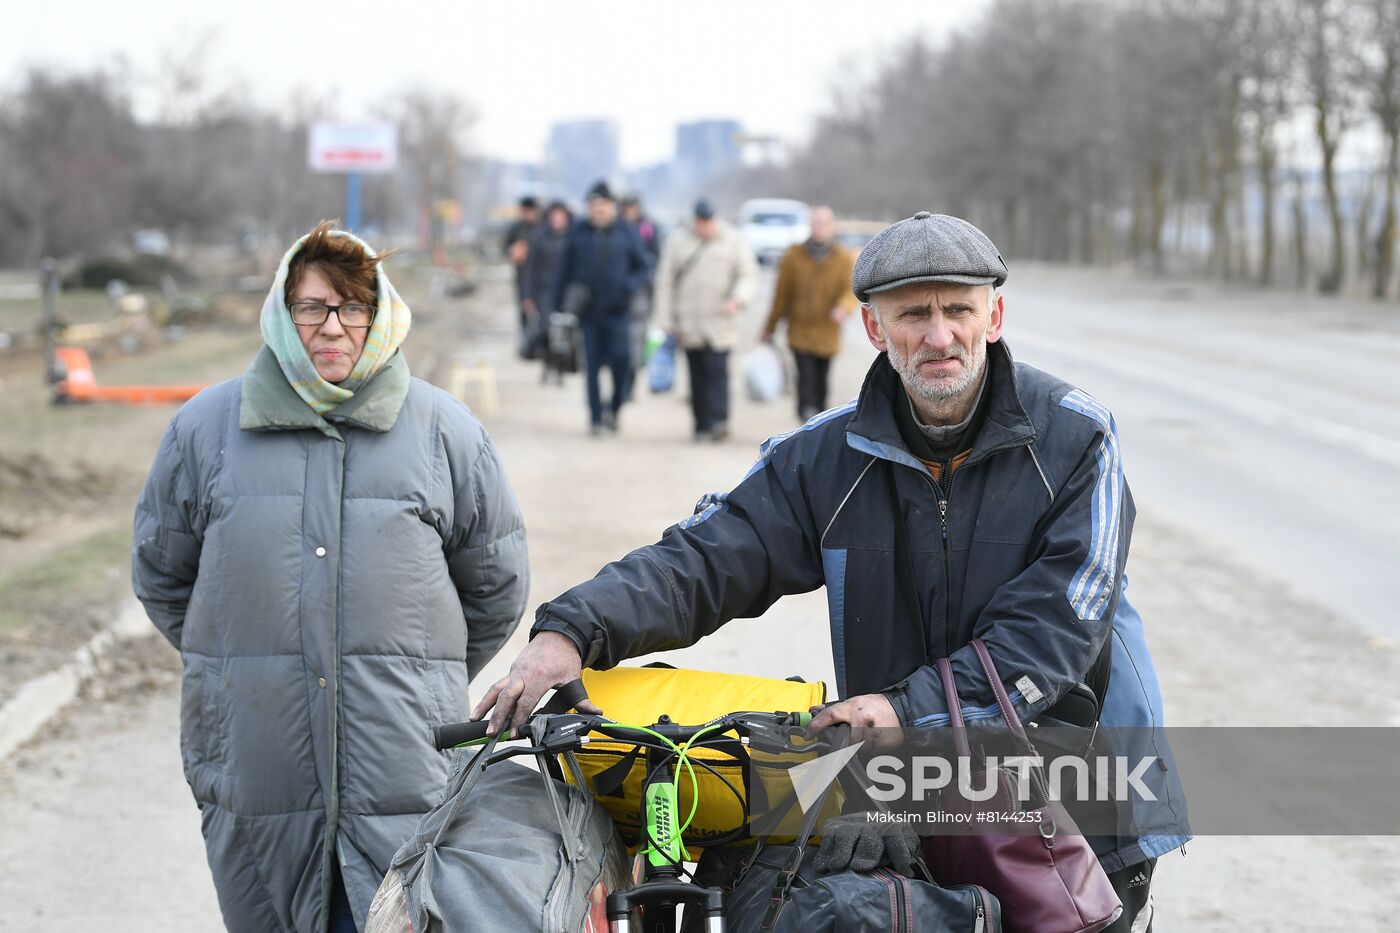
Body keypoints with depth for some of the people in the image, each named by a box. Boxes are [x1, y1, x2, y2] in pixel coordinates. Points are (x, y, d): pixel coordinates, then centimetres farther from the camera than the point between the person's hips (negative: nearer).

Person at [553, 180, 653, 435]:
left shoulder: (626, 234, 3)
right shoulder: (578, 233, 5)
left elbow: (644, 268, 8)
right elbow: (566, 269, 9)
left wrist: (628, 286, -12)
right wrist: (561, 303, 4)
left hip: (616, 309, -1)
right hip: (587, 308, 1)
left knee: (619, 358, -12)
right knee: (592, 364, 1)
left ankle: (614, 407, 11)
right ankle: (595, 417, 9)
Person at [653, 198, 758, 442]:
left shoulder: (732, 241, 6)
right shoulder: (677, 241, 7)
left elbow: (748, 273, 5)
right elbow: (665, 282, 8)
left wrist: (738, 298, -15)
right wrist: (666, 320, 3)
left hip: (720, 323, -1)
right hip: (689, 324, 1)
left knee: (717, 370, -14)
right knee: (697, 375, 2)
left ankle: (718, 421, -19)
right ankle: (702, 425, 8)